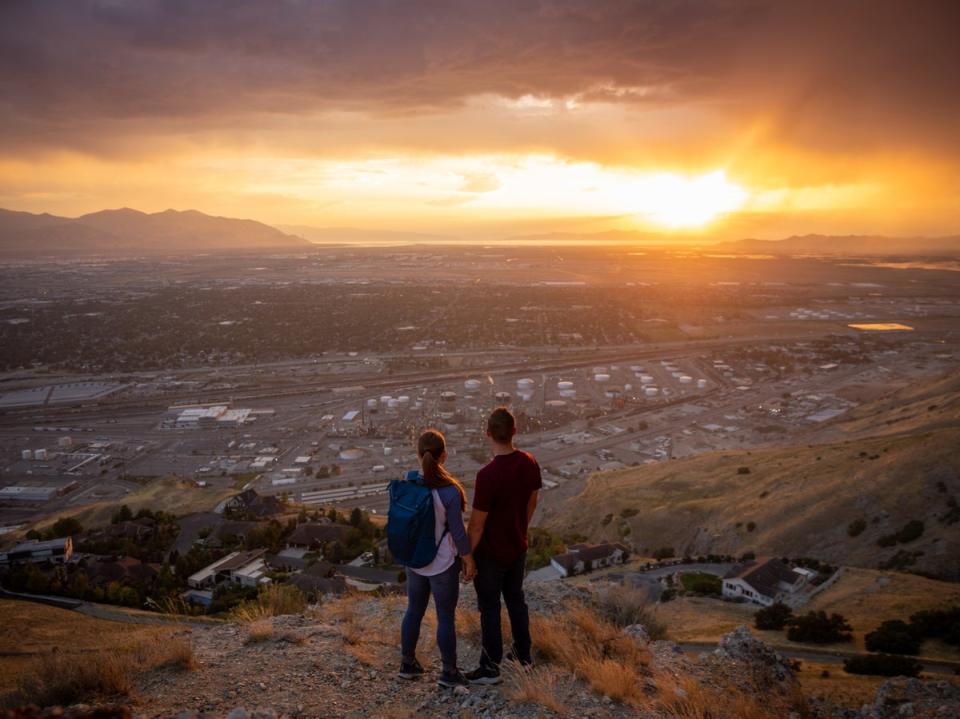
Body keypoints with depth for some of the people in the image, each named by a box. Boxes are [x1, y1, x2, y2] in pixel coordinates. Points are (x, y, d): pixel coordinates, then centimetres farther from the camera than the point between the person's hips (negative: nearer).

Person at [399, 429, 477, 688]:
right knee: (446, 617, 11)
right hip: (442, 564, -5)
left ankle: (407, 663, 36)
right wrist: (469, 561, -4)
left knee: (414, 611, 21)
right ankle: (449, 672, 24)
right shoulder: (449, 491, -26)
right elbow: (457, 532, -19)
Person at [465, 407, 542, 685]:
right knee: (516, 599, 23)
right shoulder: (529, 463, -9)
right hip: (518, 548, 6)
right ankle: (523, 654, 39)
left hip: (491, 554, -6)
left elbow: (477, 524, -21)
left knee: (489, 609, 9)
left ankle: (490, 669, 23)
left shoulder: (488, 474, -29)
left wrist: (467, 556, -8)